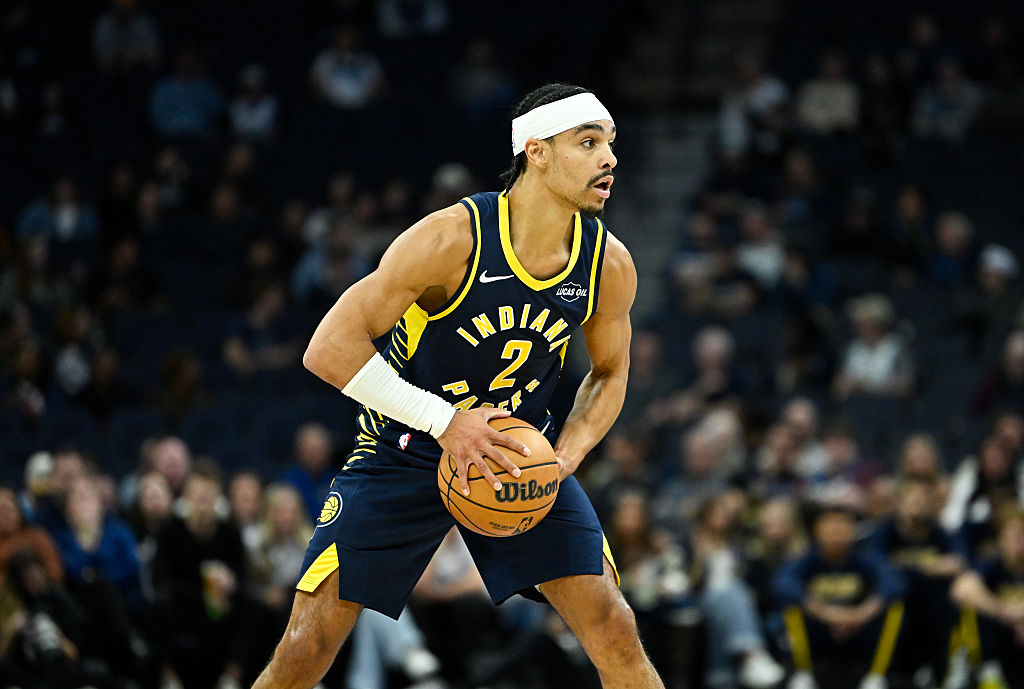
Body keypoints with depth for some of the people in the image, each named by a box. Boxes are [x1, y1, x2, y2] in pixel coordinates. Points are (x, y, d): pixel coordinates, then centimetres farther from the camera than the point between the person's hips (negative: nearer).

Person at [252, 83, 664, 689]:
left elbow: (609, 375, 8)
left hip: (520, 452, 4)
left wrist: (562, 459, -10)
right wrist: (444, 422, -29)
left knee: (615, 634, -8)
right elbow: (330, 349, -25)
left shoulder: (609, 265, -11)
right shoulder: (452, 239, -26)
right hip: (406, 448, -3)